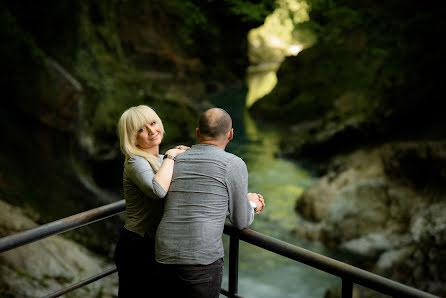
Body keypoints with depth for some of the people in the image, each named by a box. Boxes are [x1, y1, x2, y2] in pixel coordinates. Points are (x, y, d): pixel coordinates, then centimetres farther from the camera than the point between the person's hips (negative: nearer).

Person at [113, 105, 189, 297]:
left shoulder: (161, 160, 10)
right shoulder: (136, 162, -16)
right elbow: (158, 190, -37)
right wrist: (170, 156, -22)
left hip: (155, 245, 8)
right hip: (136, 250, -8)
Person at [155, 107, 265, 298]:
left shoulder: (175, 161, 14)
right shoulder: (234, 164, -1)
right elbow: (241, 222, 6)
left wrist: (245, 200, 32)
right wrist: (251, 204, 29)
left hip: (165, 258, 5)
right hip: (202, 260, -5)